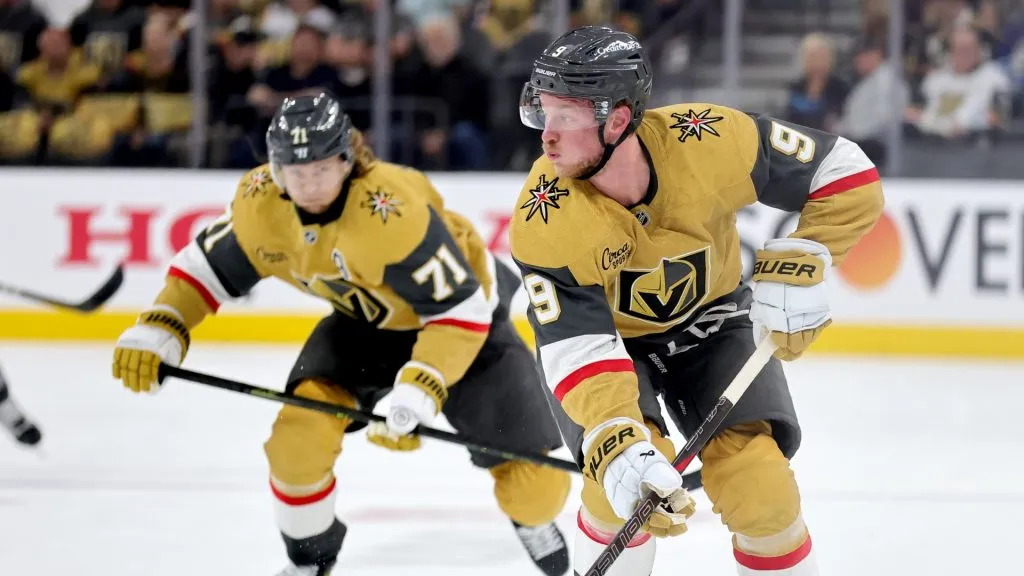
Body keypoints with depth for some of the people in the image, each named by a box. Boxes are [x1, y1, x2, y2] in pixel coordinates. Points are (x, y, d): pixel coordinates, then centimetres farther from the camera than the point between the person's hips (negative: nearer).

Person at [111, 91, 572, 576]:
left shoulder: (391, 211, -39)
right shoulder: (260, 203, -21)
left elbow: (458, 313, -36)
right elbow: (208, 266, -4)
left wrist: (420, 393, -44)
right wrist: (156, 333, -17)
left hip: (465, 310, -4)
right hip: (365, 320, 5)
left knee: (527, 460, -11)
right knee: (299, 434, -15)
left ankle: (535, 520, 27)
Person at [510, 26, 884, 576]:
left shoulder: (710, 143, -30)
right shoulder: (545, 220, -31)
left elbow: (845, 174, -18)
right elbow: (577, 347, -36)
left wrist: (803, 264, -28)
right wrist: (617, 444, -51)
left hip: (711, 323, 1)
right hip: (609, 334, -1)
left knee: (758, 487, -15)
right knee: (624, 477, -26)